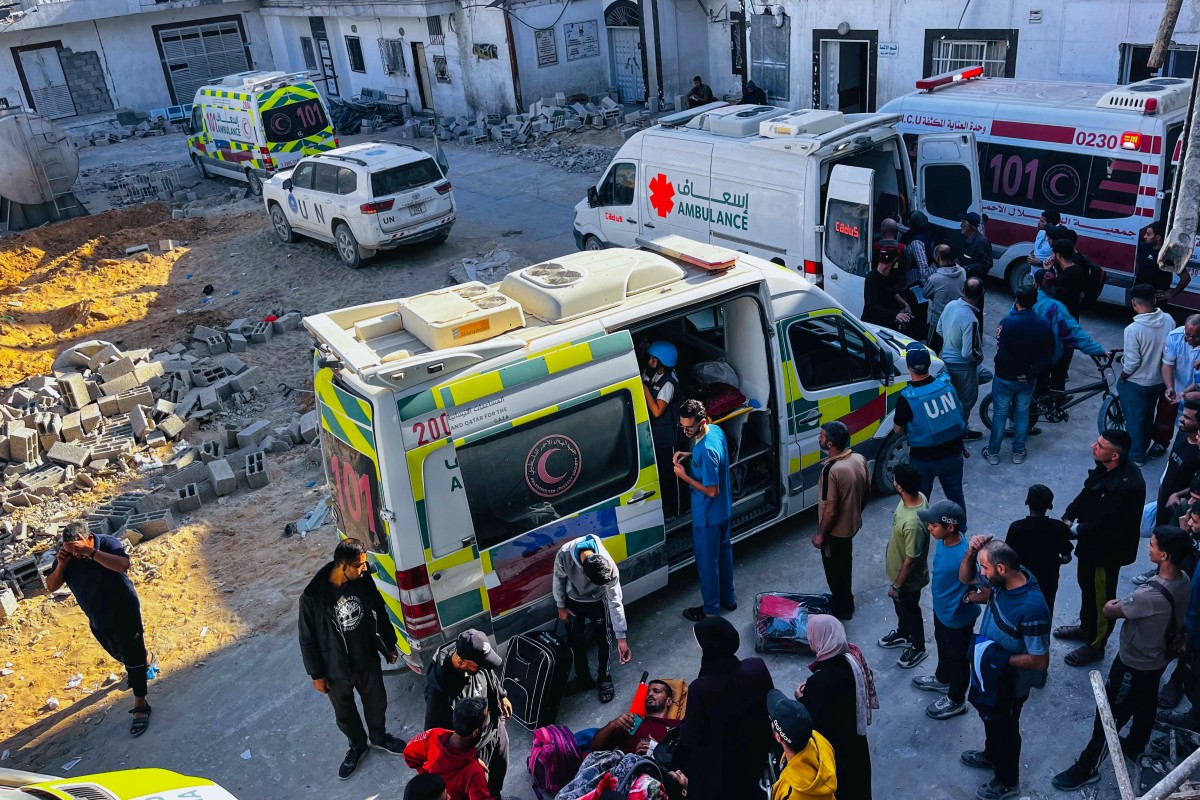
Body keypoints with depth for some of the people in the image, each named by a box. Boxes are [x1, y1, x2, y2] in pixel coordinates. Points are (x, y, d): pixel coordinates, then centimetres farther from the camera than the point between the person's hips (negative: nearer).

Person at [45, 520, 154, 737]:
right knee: (119, 654, 26)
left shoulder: (107, 543, -25)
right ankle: (146, 661, 57)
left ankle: (140, 706, 4)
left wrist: (89, 552, -48)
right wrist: (61, 565, -27)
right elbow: (51, 586, -9)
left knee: (133, 658, -4)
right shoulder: (66, 554, -11)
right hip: (97, 619, 6)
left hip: (124, 612, -6)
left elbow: (123, 564, -43)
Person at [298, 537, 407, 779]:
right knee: (345, 713, 21)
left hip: (368, 660, 3)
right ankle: (358, 745, 50)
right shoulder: (313, 597, -28)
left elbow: (380, 613, 0)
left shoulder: (363, 579, -17)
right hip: (337, 669, -3)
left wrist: (390, 645, 9)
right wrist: (316, 674, -7)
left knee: (377, 703, 23)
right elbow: (308, 639, -14)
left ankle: (379, 737, 53)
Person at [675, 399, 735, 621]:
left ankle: (711, 609, 27)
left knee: (707, 561, 9)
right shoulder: (716, 430, -6)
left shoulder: (706, 450, -34)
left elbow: (712, 491, -29)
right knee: (723, 553, 24)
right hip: (723, 510, 10)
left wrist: (685, 476, -22)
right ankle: (728, 598, 41)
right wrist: (689, 456, 1)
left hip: (708, 515, -9)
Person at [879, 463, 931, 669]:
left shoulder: (913, 522, -42)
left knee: (910, 610, 18)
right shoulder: (918, 497, -15)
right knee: (900, 607, 31)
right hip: (899, 570, 8)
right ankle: (903, 633, 56)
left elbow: (911, 560, -30)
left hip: (908, 578, -8)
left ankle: (918, 648, 43)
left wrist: (896, 585, -16)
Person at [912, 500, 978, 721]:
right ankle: (942, 680, 59)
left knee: (957, 658, 19)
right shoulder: (943, 540, -15)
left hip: (957, 617, -8)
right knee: (943, 647, 32)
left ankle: (956, 701, 43)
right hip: (941, 609, 8)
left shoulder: (964, 556, -41)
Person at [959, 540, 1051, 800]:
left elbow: (1040, 661, -31)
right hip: (989, 670, 7)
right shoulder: (1003, 579, -17)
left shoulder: (1031, 608, -39)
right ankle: (991, 755, 58)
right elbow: (965, 578, -2)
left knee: (1004, 729, 18)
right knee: (989, 717, 31)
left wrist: (1001, 659, -23)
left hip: (1008, 681, -7)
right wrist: (971, 552, -20)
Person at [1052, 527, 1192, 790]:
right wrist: (1126, 604, -4)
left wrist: (1113, 604, -4)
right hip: (1158, 658, 8)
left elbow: (1109, 610, -23)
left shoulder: (1151, 594, -40)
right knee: (1145, 705, 30)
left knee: (1110, 716, 7)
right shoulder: (1184, 581, -12)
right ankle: (1135, 746, 55)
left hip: (1134, 664, -8)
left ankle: (1087, 768, 22)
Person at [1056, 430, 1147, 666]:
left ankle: (1095, 645, 32)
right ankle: (1086, 627, 51)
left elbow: (1104, 523, -30)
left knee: (1101, 597, 12)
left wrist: (1076, 530, -17)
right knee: (1087, 585, 28)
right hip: (1091, 541, 9)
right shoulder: (1105, 468, -8)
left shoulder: (1126, 485, -35)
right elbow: (1086, 492, 5)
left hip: (1108, 549, -9)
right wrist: (1068, 517, -6)